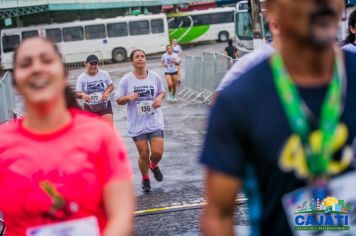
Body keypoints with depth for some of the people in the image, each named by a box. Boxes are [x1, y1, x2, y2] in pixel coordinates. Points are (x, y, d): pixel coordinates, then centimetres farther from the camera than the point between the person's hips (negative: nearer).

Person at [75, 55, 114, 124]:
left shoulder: (104, 74, -4)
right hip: (89, 107, 0)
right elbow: (77, 93, -9)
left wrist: (107, 92, -16)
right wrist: (83, 95, -33)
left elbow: (111, 86, 6)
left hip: (104, 105, 0)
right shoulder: (81, 77, -8)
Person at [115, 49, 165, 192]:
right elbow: (118, 100, 0)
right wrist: (128, 97, -20)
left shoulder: (155, 77, 0)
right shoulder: (126, 80, -5)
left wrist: (159, 98, -6)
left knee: (158, 152, -6)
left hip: (155, 121, 1)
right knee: (144, 154, 1)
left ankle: (153, 165, 31)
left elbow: (162, 92, 16)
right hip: (137, 124, -1)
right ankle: (145, 179, 28)